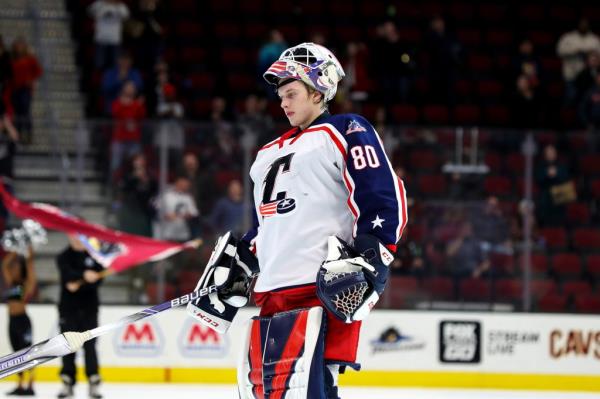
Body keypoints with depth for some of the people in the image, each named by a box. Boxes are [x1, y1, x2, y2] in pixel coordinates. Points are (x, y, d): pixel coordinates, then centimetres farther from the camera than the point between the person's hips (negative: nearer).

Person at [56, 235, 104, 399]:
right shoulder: (63, 258, 1)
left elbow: (97, 279, -4)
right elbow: (69, 274, -19)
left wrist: (79, 285, -18)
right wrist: (84, 275, -37)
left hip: (89, 307, 0)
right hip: (68, 308, 0)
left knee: (89, 346, -4)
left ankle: (94, 384, -3)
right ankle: (67, 384, 7)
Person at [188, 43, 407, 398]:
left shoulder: (344, 133, 1)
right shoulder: (272, 153, 27)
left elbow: (384, 199, -10)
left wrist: (367, 263, -19)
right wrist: (236, 266, 27)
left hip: (324, 289, -9)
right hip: (274, 293, 9)